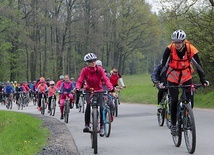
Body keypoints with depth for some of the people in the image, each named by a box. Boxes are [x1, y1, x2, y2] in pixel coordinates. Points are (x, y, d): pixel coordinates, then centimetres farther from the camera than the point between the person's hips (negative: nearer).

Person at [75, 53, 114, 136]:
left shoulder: (99, 69, -9)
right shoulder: (84, 70, -9)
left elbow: (105, 79, -18)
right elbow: (80, 81, -16)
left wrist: (110, 87, -35)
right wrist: (77, 88, -37)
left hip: (99, 90, 1)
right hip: (89, 91, -1)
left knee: (101, 107, -14)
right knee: (88, 104, -27)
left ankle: (101, 127, -1)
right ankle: (87, 125, -24)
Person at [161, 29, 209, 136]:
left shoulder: (191, 49, -22)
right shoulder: (169, 50, -23)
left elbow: (198, 65, -16)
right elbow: (164, 65, -23)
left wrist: (203, 80, -23)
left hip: (187, 78, 1)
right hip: (172, 79, -1)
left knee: (190, 99, -8)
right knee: (174, 101, -8)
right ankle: (173, 125, 6)